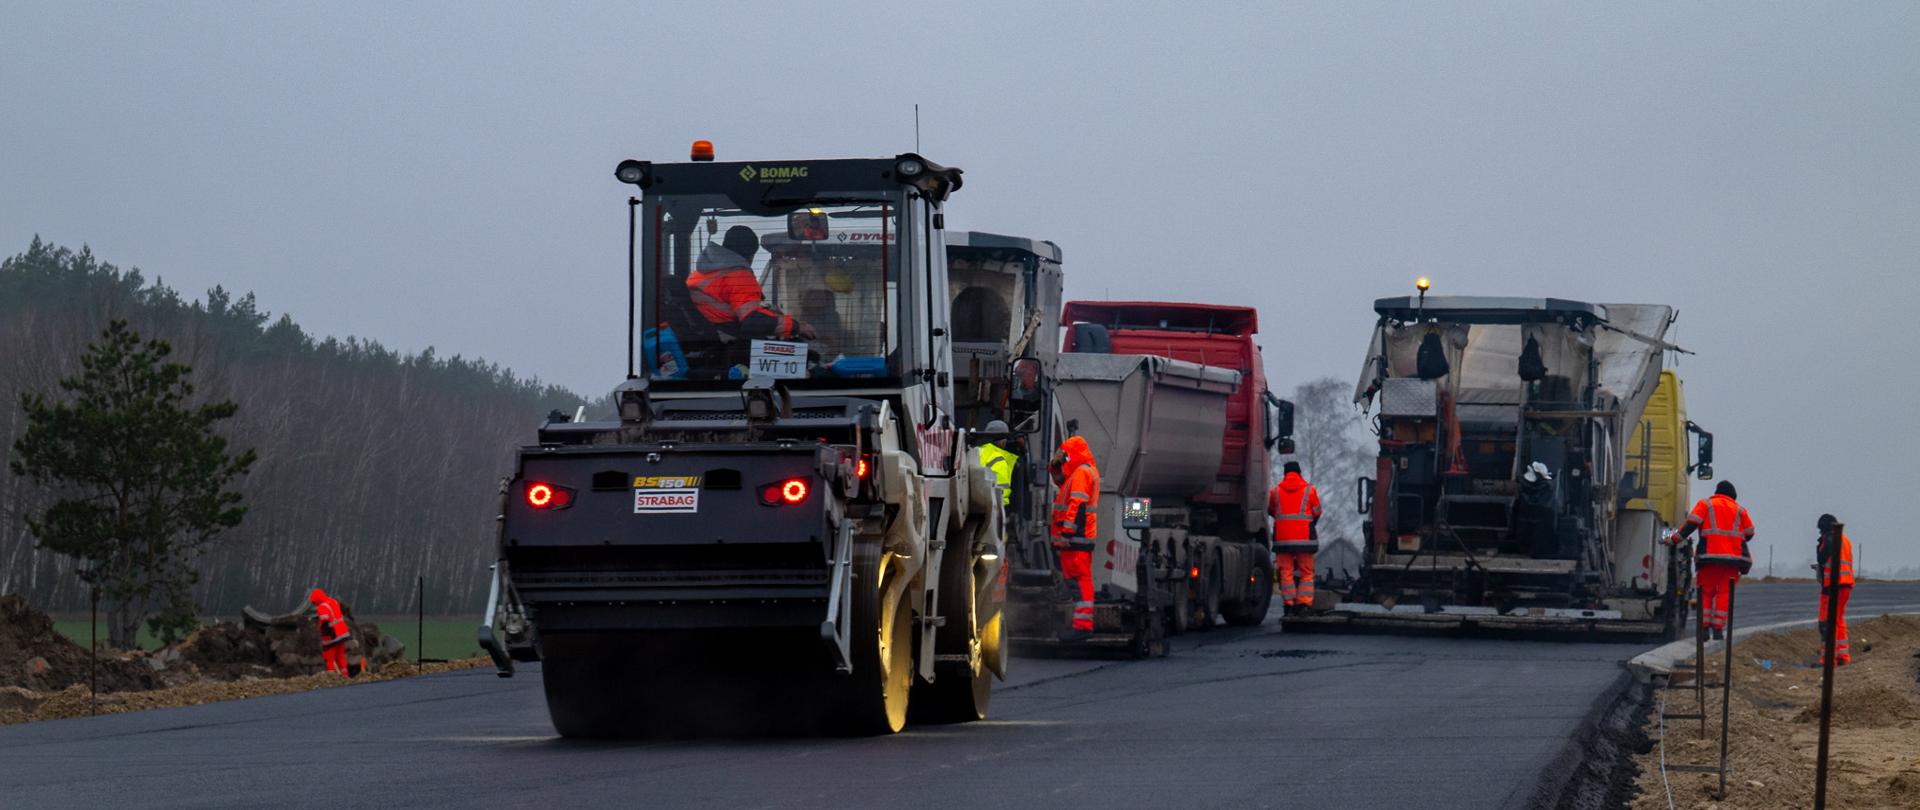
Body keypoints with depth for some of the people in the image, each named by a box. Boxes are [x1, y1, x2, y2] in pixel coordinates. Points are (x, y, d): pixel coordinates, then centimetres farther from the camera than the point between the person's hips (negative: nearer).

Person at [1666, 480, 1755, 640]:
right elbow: (1749, 534, 13)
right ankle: (1718, 629, -3)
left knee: (1706, 592, 7)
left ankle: (1704, 628, 0)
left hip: (1710, 556, -1)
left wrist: (1675, 539, -3)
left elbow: (1691, 524, -4)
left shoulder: (1705, 505, 9)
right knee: (1724, 594, 3)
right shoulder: (1739, 510, 15)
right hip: (1733, 557, 1)